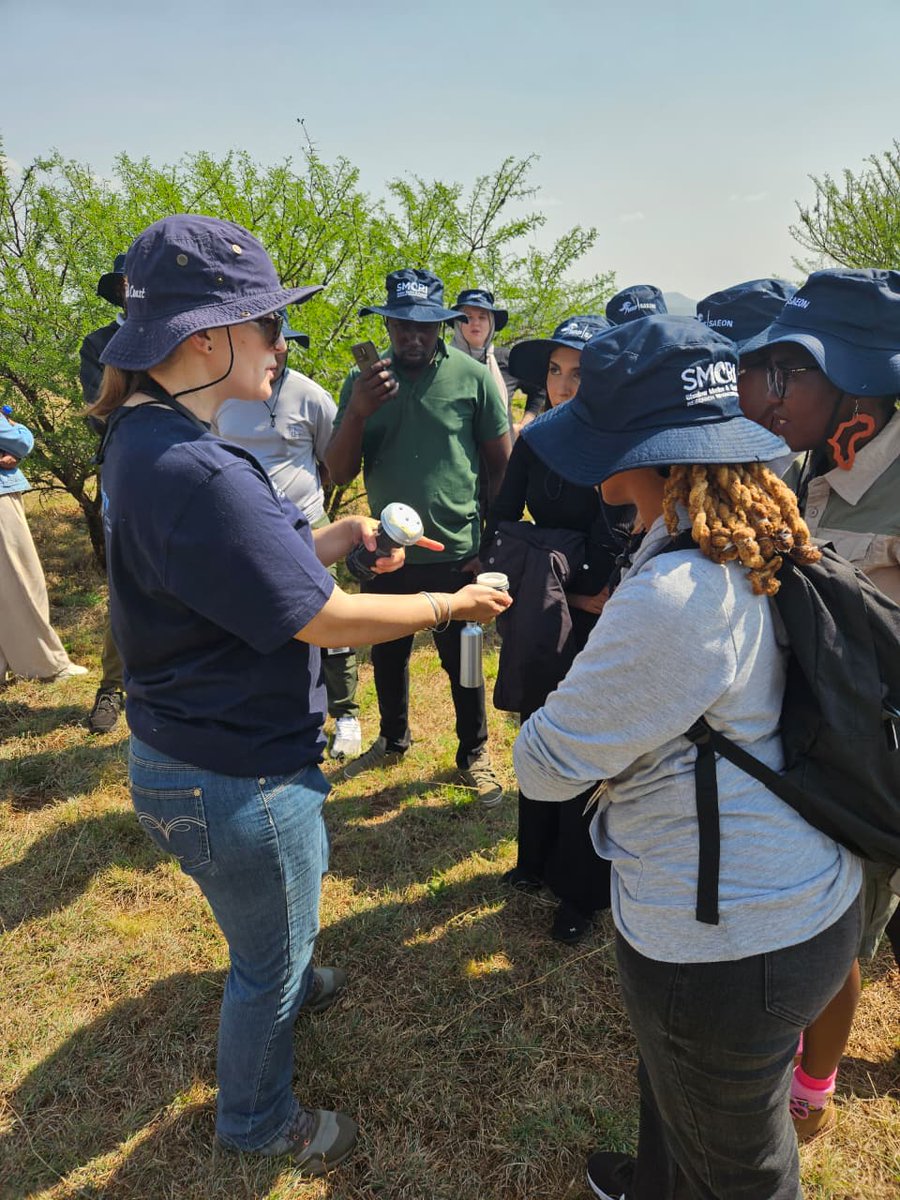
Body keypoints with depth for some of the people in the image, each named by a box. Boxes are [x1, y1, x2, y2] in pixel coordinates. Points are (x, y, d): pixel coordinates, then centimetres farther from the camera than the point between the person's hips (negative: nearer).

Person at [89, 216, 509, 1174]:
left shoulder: (143, 440, 1)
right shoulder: (191, 472, -32)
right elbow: (322, 620, -26)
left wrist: (337, 539, -1)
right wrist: (455, 603, -14)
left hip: (185, 750, 10)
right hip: (235, 780, -9)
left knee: (272, 922, 36)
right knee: (271, 957, 18)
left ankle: (281, 983, 65)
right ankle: (257, 1120, 45)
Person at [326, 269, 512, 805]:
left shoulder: (473, 376, -8)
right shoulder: (363, 380, 0)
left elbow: (502, 463, -2)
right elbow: (340, 473, -3)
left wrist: (490, 534, -4)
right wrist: (357, 412, -20)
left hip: (456, 554, -3)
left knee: (461, 660, 11)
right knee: (387, 654, 20)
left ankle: (475, 753, 33)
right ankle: (393, 740, 44)